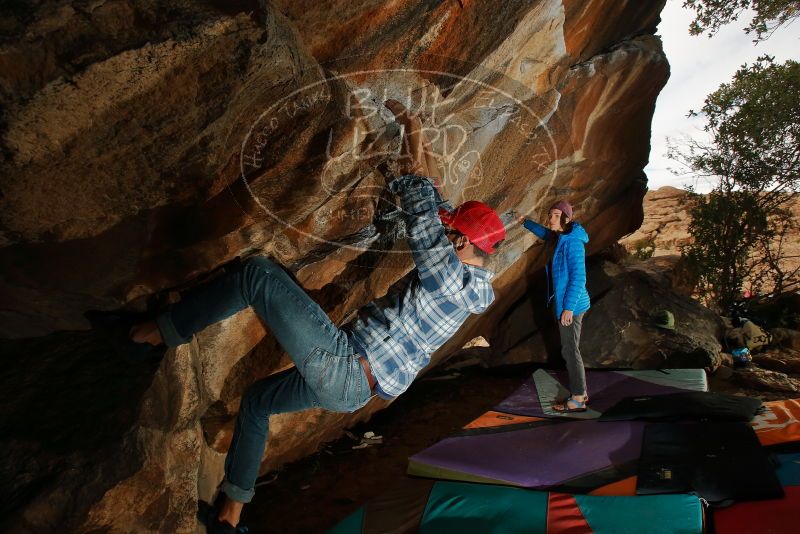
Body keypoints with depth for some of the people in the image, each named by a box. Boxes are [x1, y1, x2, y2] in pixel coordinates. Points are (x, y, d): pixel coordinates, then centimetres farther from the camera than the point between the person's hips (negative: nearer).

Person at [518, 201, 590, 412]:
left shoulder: (572, 242, -19)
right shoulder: (556, 238, 8)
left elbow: (578, 277, -22)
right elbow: (544, 232, 34)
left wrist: (569, 307, -23)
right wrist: (525, 222, 27)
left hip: (571, 304, -9)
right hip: (561, 302, 9)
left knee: (570, 351, -1)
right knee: (569, 350, 16)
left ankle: (577, 400, 10)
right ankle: (581, 393, 28)